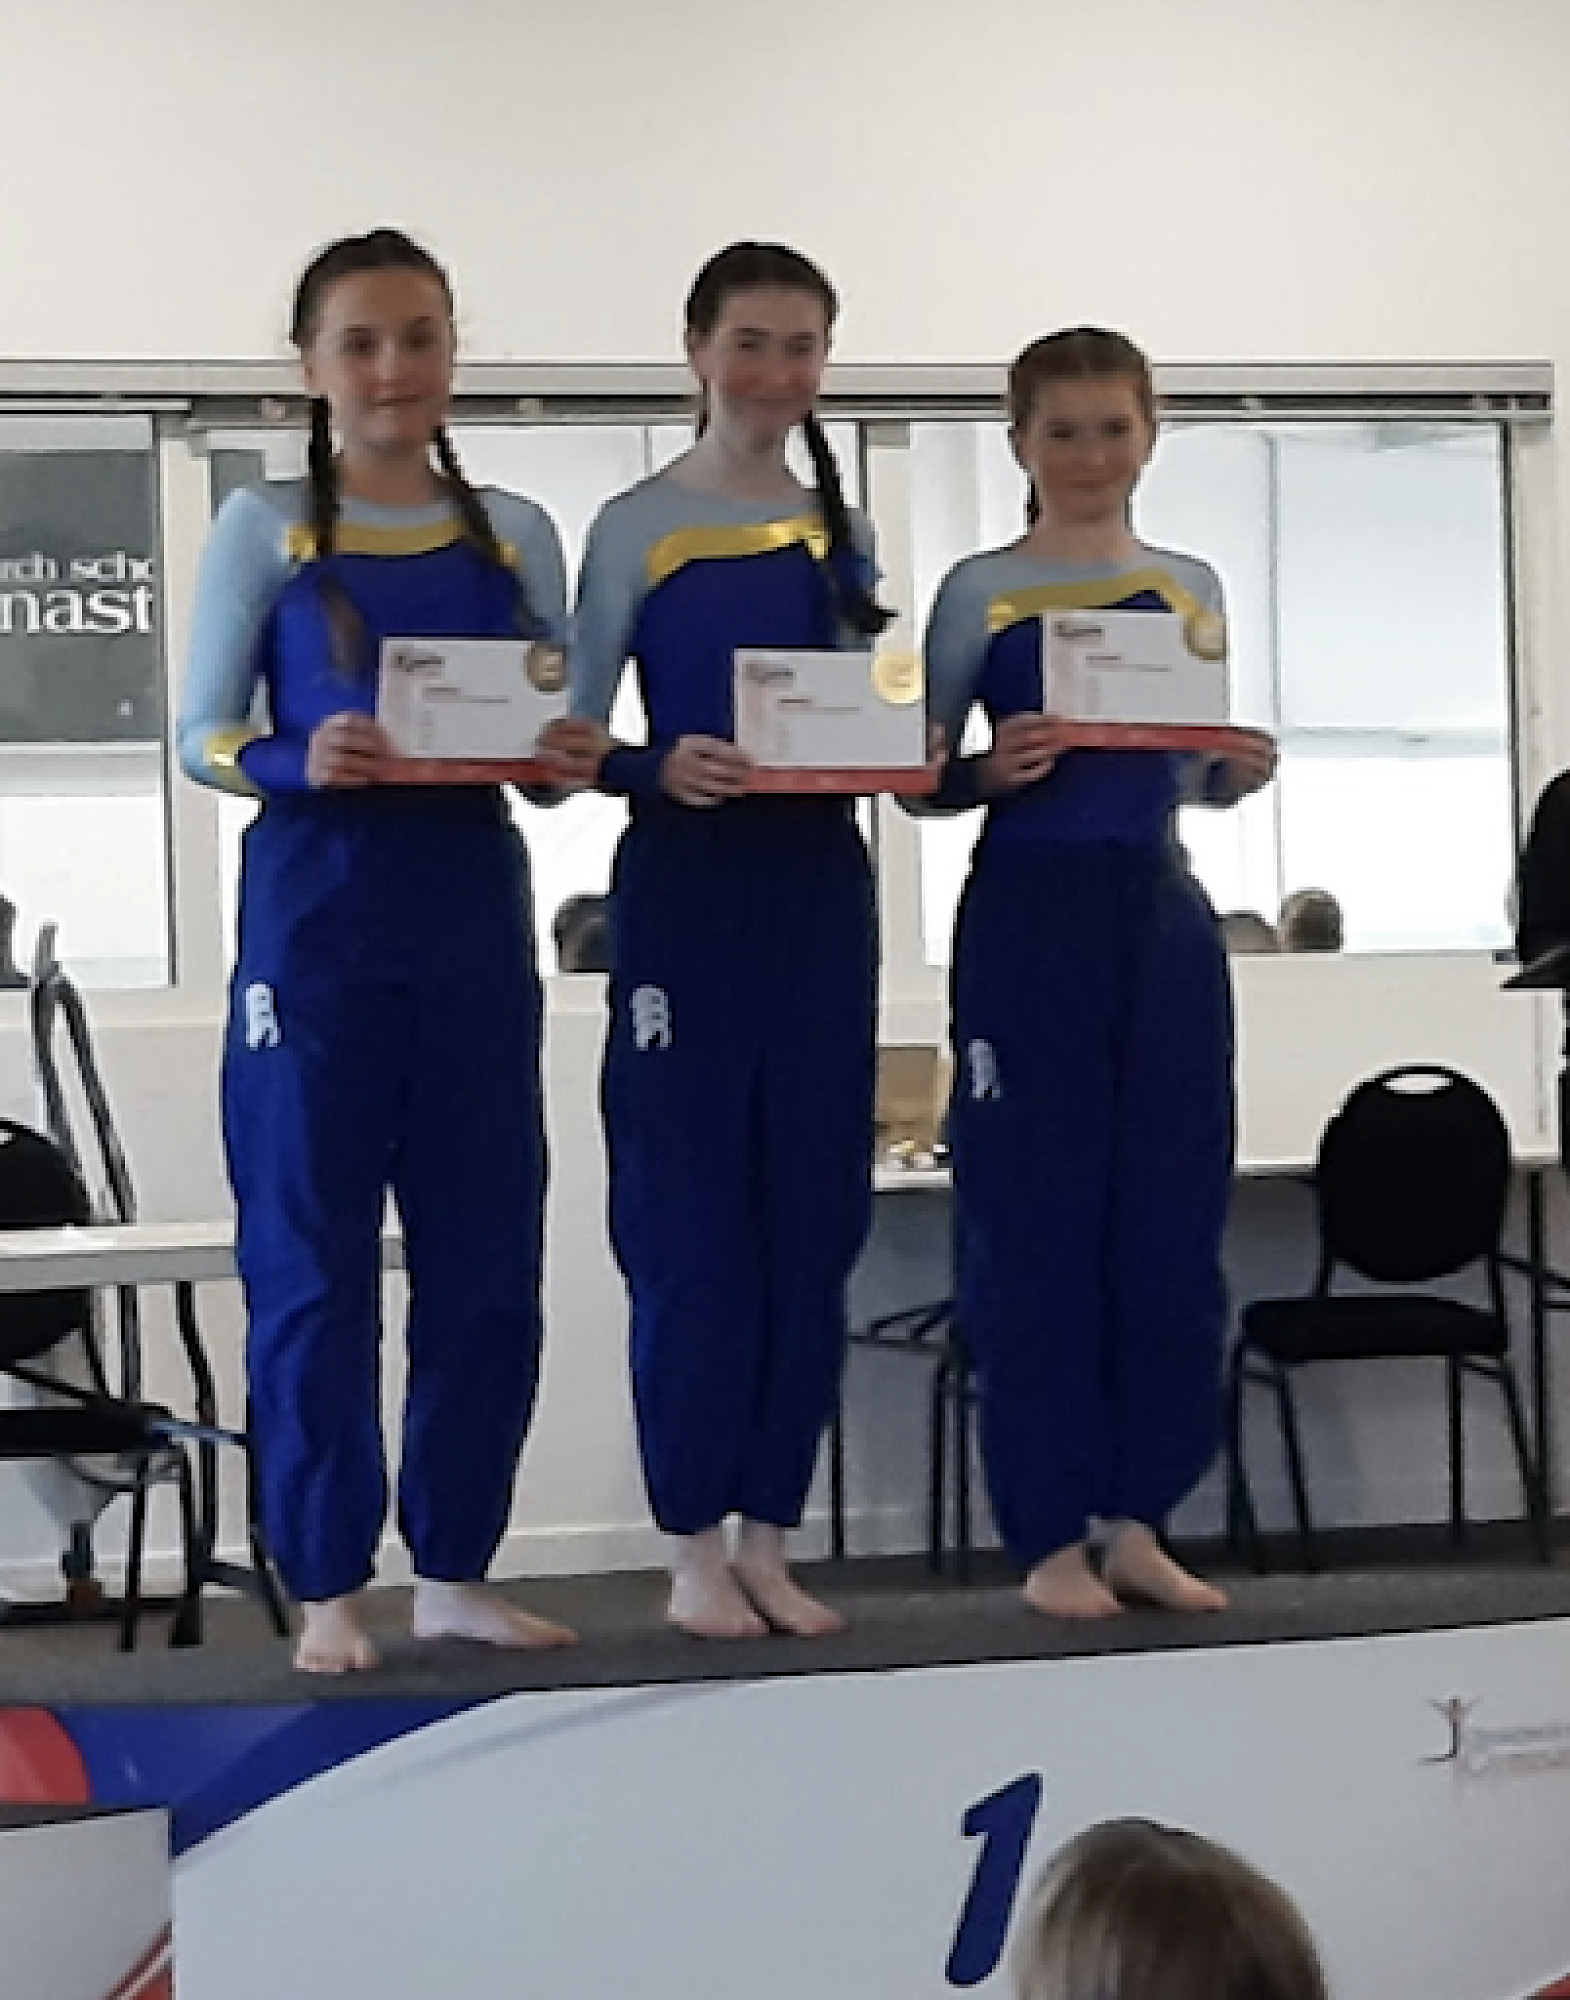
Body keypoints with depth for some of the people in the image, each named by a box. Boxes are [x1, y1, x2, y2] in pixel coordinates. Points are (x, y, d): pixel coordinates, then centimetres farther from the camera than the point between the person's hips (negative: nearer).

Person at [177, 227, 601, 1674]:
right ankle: (330, 1586, 8)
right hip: (317, 911, -3)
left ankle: (454, 1571, 17)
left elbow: (557, 737, 12)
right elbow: (202, 736, -1)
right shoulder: (265, 529, 1)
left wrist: (574, 760, -11)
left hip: (472, 909, 3)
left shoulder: (516, 534, 10)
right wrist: (299, 761, -21)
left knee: (488, 1256, 5)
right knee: (311, 1260, -1)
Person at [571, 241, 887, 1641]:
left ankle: (771, 1536, 15)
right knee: (692, 1217, -2)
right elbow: (576, 740, -5)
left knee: (811, 1213, 6)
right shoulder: (637, 529, -2)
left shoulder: (842, 529, 12)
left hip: (821, 884, 4)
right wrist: (662, 770, -23)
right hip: (686, 887, -4)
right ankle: (696, 1546, 8)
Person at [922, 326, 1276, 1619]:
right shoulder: (982, 592, 1)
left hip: (1160, 909, 4)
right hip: (1030, 916, -4)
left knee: (1170, 1219, 4)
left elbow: (1199, 774, 16)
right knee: (1035, 1221, -1)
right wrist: (996, 771, -19)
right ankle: (1049, 1536, 7)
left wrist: (1243, 773, -5)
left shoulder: (1191, 587, 11)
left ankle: (1137, 1523, 14)